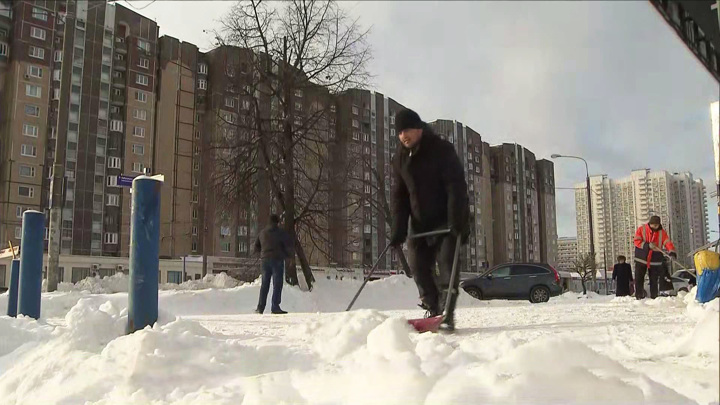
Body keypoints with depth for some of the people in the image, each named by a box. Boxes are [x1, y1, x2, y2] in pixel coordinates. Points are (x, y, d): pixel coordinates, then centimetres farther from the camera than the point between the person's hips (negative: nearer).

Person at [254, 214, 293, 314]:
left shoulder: (262, 233, 11)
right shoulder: (281, 233, -6)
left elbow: (256, 247, 16)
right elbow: (289, 246, -9)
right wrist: (287, 255, 8)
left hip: (265, 260, 5)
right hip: (277, 260, -5)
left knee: (265, 284, 11)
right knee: (277, 284, -2)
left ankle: (260, 307, 11)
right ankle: (275, 307, -6)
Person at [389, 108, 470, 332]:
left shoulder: (441, 149, -12)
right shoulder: (400, 158, 6)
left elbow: (456, 186, -17)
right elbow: (399, 195, 7)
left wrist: (458, 221, -26)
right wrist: (398, 229, -2)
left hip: (446, 221, -5)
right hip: (420, 224, 6)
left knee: (447, 263, -13)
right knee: (419, 266, 2)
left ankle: (447, 316, -10)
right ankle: (433, 312, 13)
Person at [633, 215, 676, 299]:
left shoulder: (662, 232, 1)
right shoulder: (641, 229, -3)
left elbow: (668, 242, -10)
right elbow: (636, 241, -11)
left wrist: (672, 252, -28)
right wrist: (647, 245, -25)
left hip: (655, 261, 1)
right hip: (641, 259, -1)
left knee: (654, 280, 5)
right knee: (639, 279, 0)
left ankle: (654, 297, 12)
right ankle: (639, 296, 8)